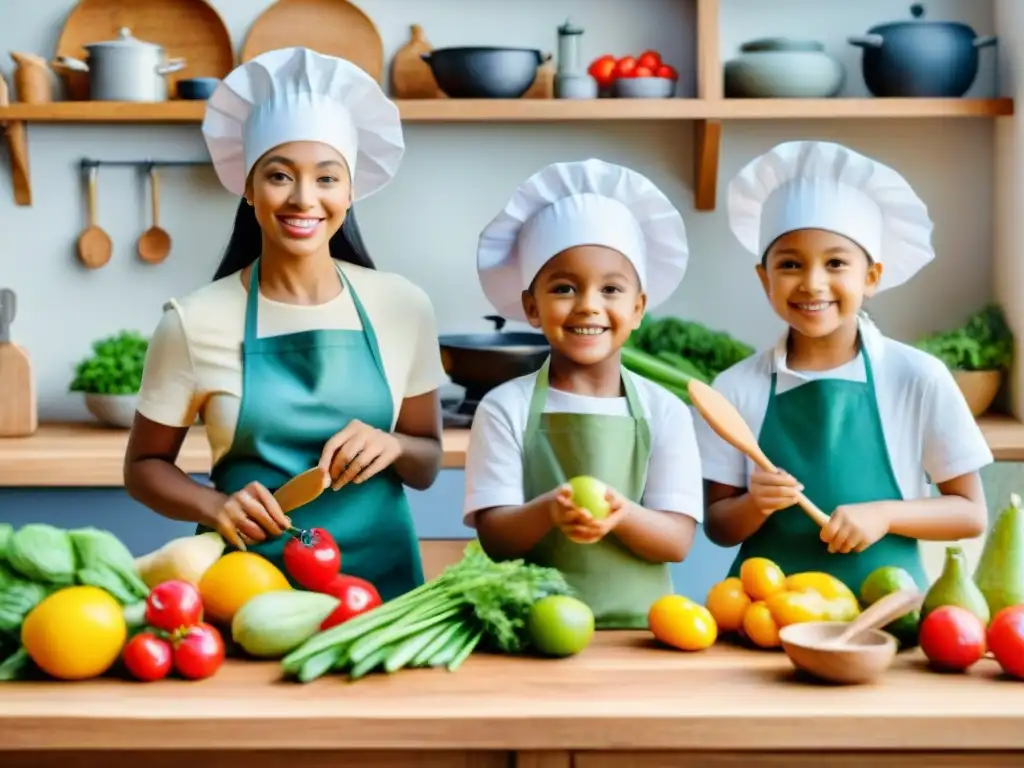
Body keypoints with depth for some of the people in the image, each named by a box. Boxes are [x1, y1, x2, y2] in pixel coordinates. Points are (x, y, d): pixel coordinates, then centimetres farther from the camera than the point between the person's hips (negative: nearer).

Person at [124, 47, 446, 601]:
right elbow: (144, 465, 5)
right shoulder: (196, 322, -5)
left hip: (379, 576, 2)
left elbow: (427, 464, 9)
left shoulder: (403, 308, 0)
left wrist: (392, 447, -12)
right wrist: (214, 506, -14)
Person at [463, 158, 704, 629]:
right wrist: (548, 511, -21)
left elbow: (678, 541, 0)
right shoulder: (505, 408, 2)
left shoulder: (665, 412, 4)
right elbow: (494, 538, -2)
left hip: (637, 626, 1)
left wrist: (621, 515, -19)